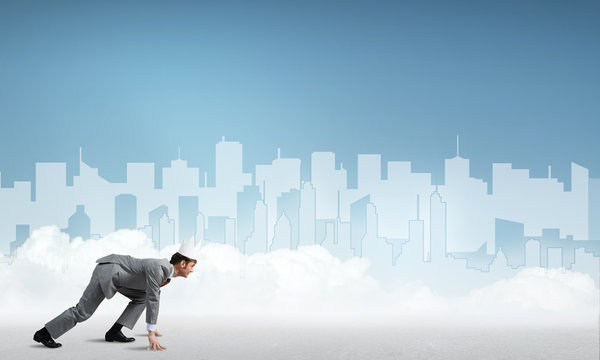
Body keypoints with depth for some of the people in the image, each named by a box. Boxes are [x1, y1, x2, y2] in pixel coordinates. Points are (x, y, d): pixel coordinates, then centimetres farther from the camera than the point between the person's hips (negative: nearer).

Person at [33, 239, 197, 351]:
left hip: (115, 273, 10)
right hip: (107, 271, -10)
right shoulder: (157, 269, -24)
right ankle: (44, 333, 5)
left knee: (141, 297, 8)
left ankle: (114, 332, 4)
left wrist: (153, 326, 28)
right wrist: (151, 334, -29)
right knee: (82, 312, -6)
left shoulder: (166, 269, 6)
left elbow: (155, 296, 21)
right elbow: (152, 300, -29)